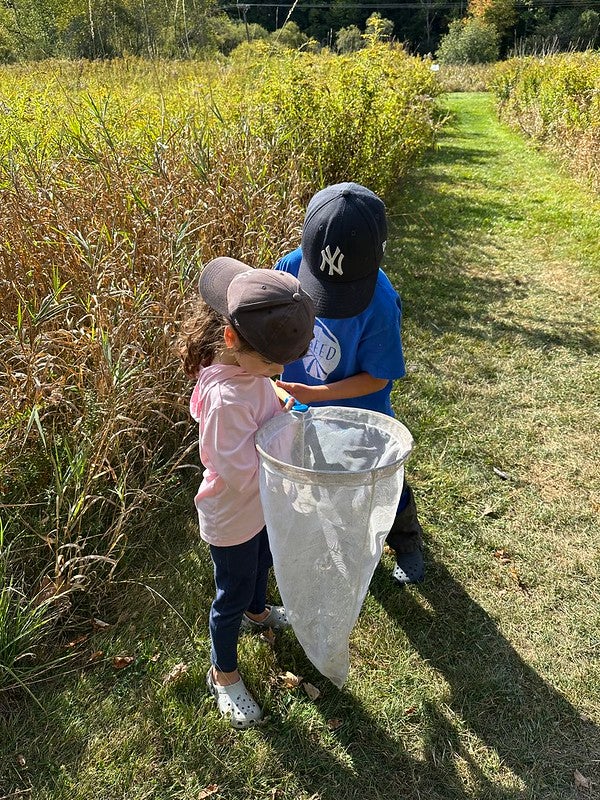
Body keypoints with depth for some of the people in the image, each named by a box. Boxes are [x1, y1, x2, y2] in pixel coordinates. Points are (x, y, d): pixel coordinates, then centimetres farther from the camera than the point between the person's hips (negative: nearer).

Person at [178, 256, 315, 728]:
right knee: (232, 595, 15)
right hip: (232, 516, -8)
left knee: (262, 563, 34)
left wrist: (281, 406, -7)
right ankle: (223, 673, 41)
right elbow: (242, 471, -33)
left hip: (262, 503, 8)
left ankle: (257, 612, 65)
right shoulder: (225, 397, -40)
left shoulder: (248, 366, -13)